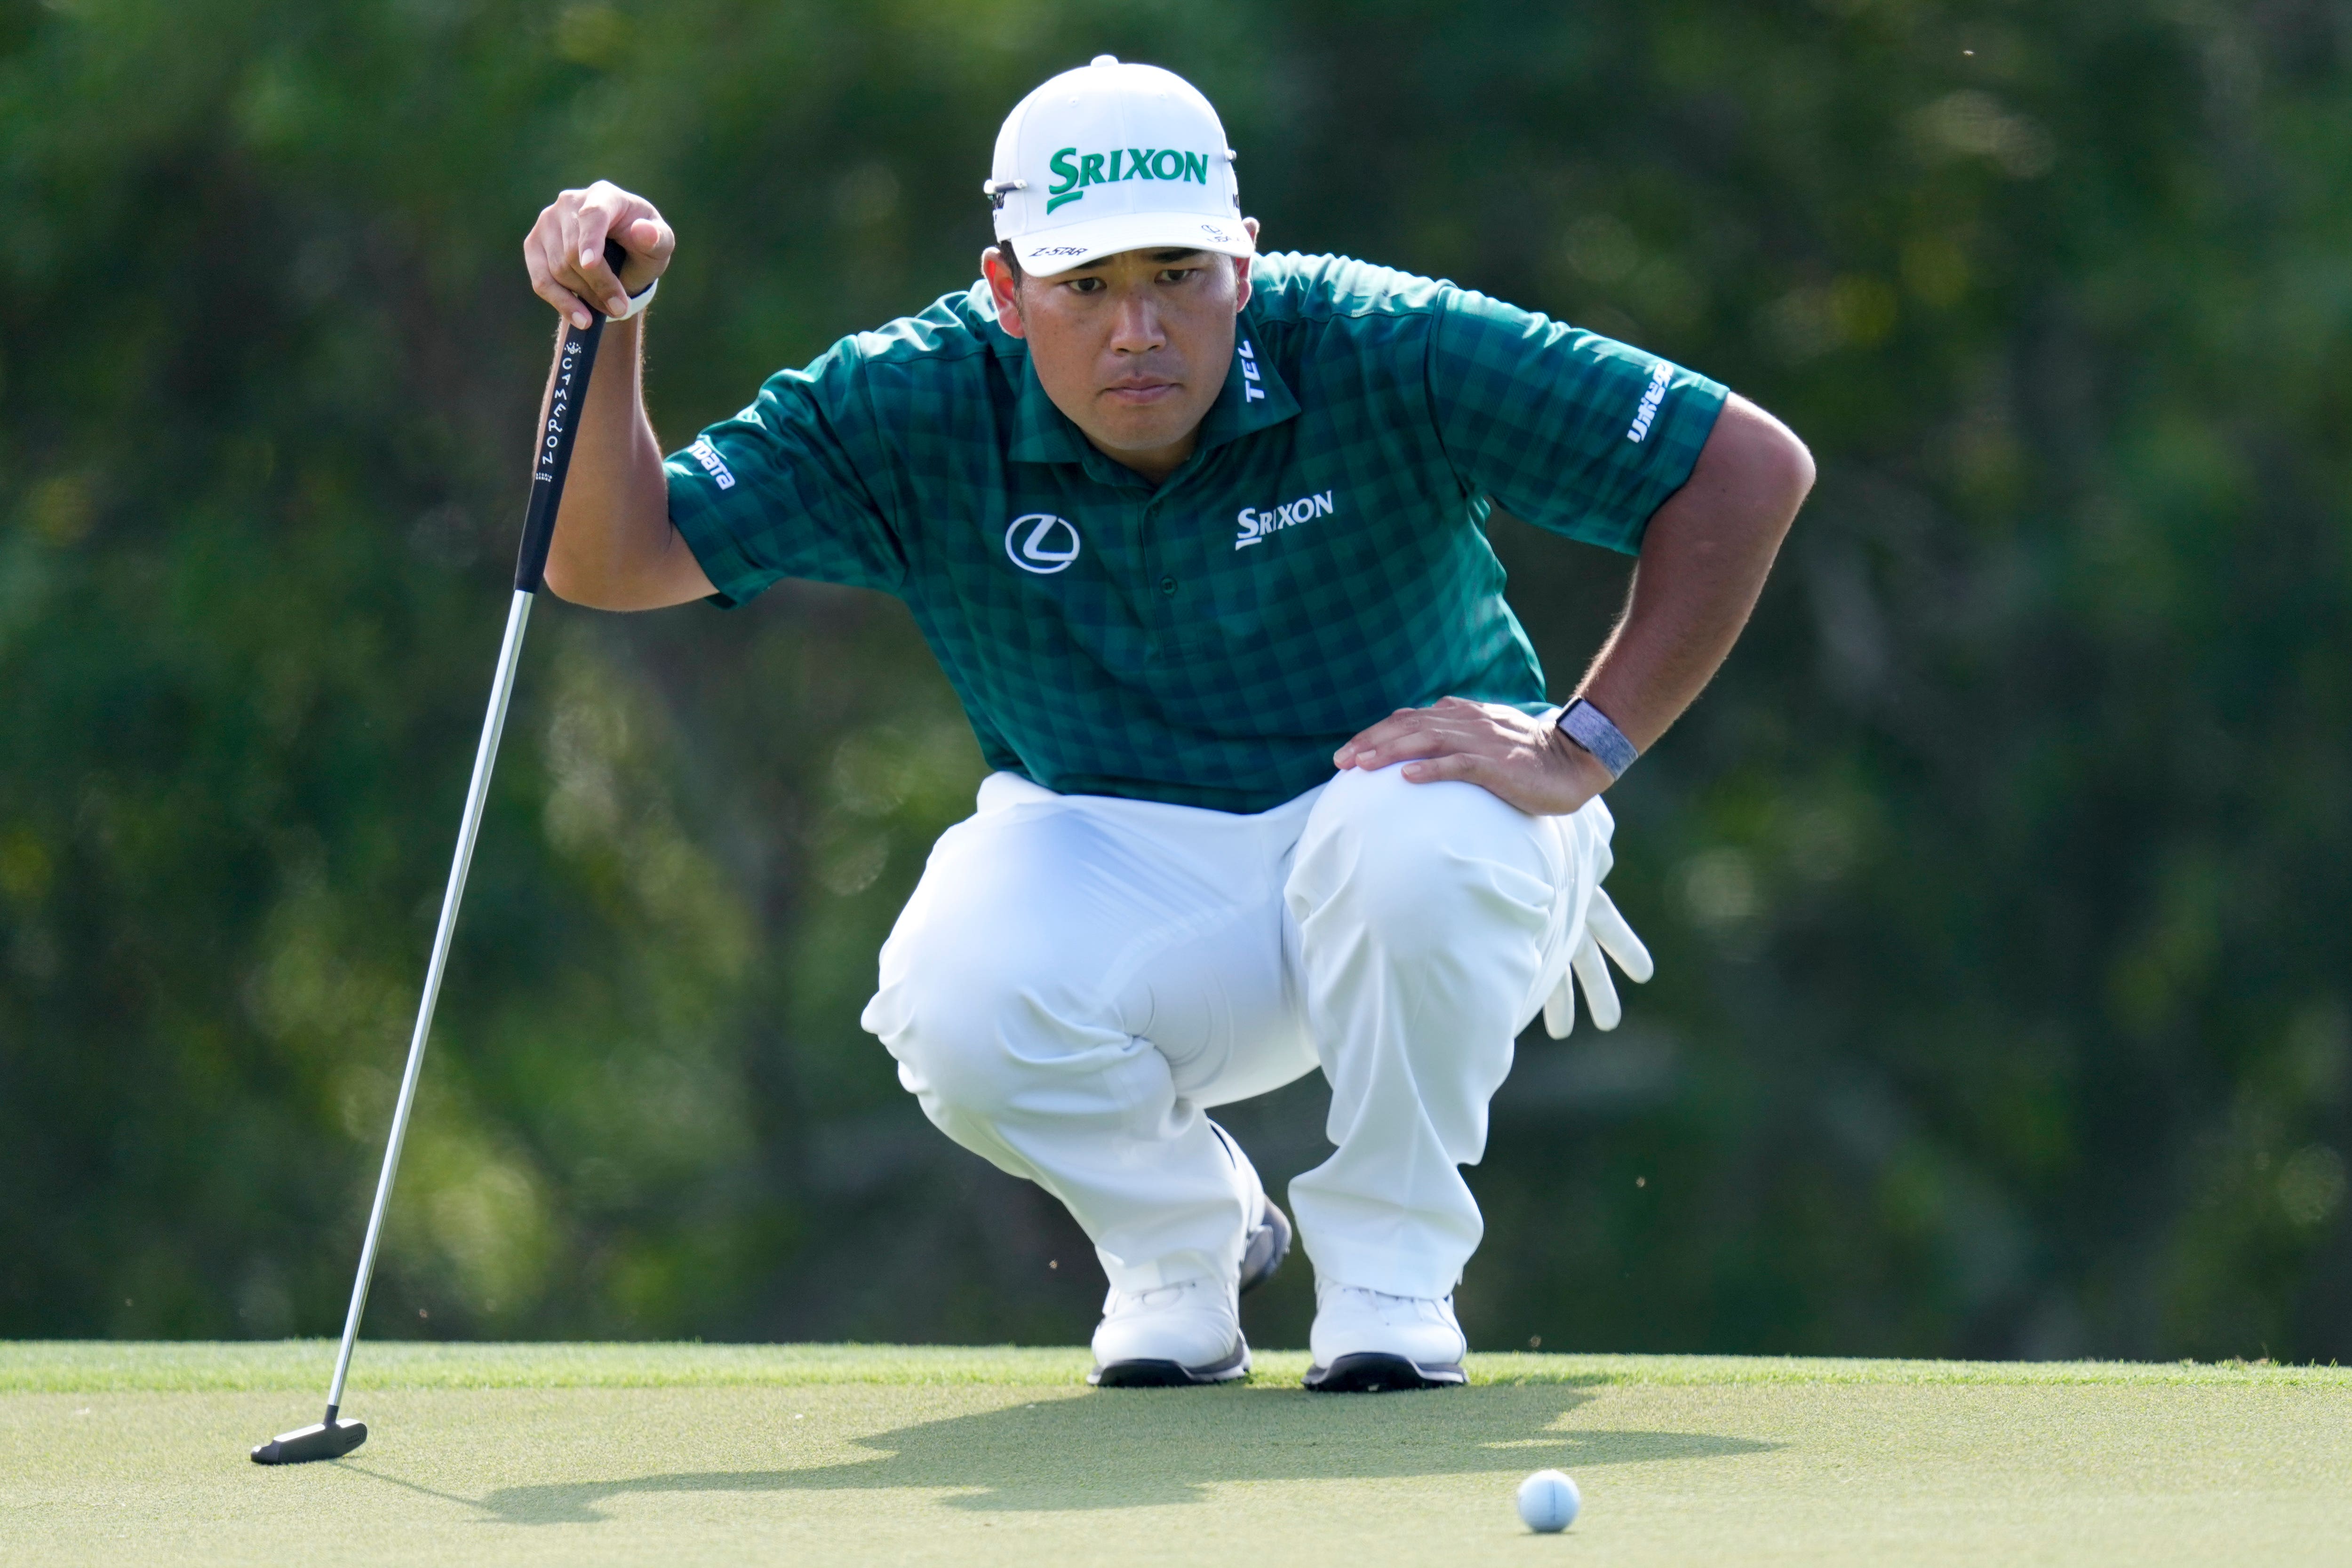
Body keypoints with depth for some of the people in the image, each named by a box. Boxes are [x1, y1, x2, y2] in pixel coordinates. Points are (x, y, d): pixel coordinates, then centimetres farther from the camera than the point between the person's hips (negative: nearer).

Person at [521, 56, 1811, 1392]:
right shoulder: (920, 410, -14)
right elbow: (618, 559, -16)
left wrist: (1583, 749, -25)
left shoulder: (1381, 355, -21)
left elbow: (1750, 467, -21)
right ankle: (1182, 1233, 4)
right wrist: (607, 329, -32)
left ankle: (1390, 1255, -10)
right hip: (1116, 866, 1)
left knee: (1407, 836, -38)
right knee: (959, 1006, -31)